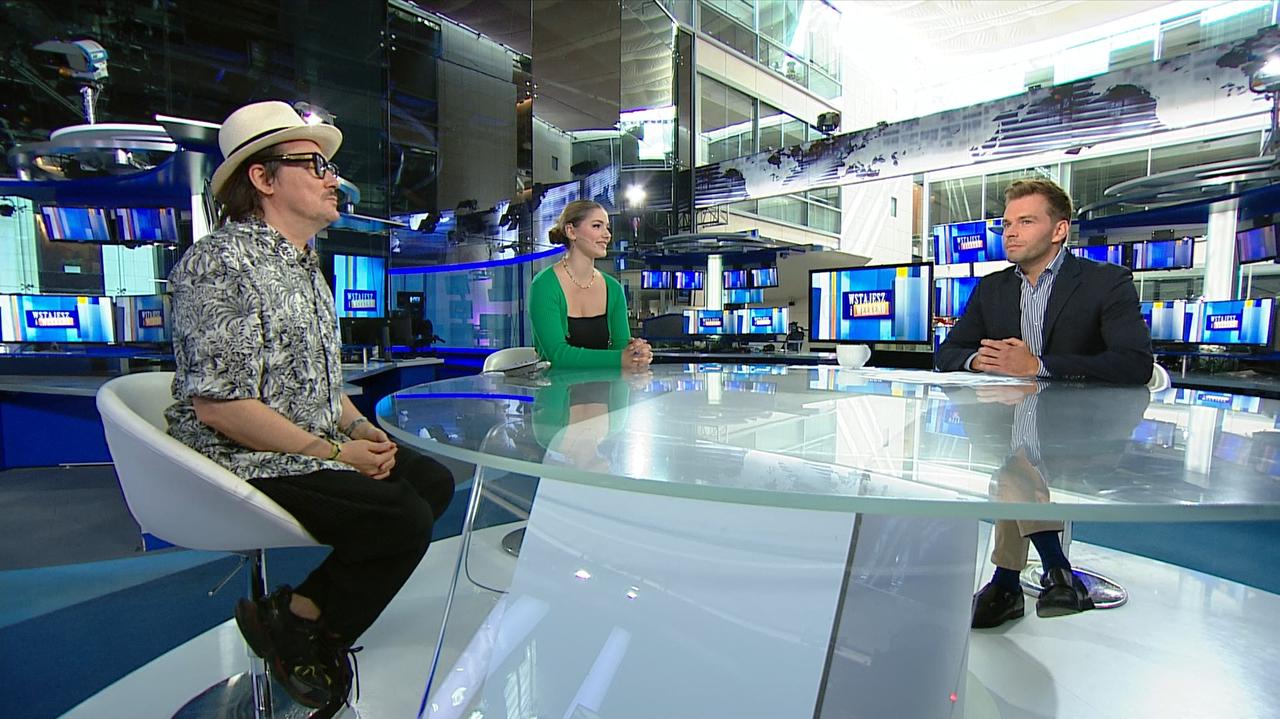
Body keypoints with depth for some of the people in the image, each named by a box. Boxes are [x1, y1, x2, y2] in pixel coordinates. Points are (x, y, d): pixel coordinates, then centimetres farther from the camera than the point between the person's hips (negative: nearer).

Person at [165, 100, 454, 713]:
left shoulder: (305, 266, 15)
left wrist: (358, 427, 3)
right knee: (404, 519, -22)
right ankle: (295, 625, 3)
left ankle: (303, 614, 7)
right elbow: (218, 405, -23)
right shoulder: (221, 262, -16)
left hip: (314, 446, 10)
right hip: (247, 463, -9)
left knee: (434, 481, 3)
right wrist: (333, 451, -18)